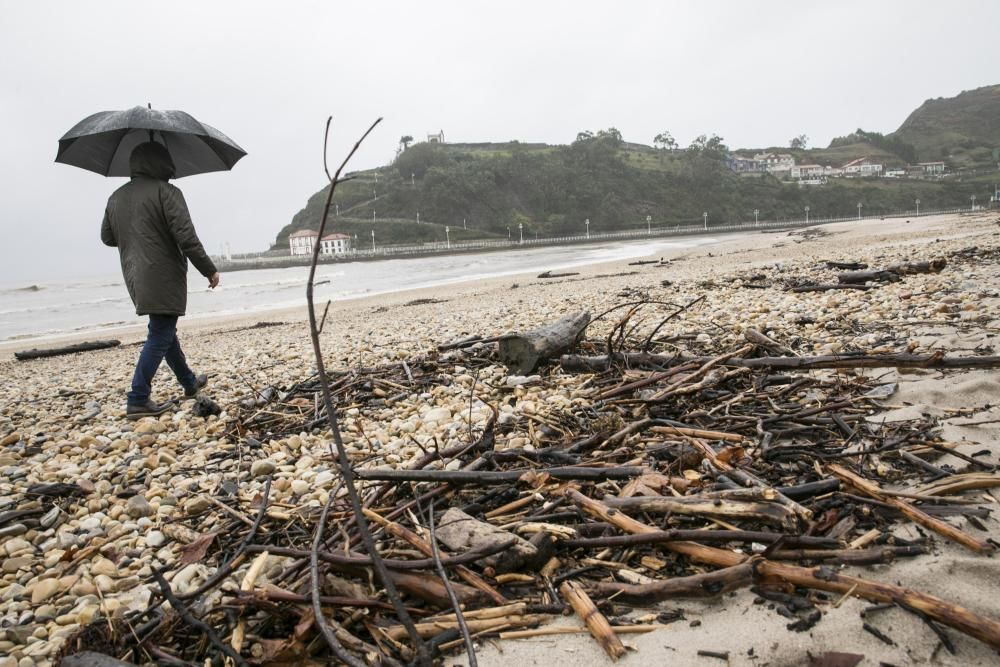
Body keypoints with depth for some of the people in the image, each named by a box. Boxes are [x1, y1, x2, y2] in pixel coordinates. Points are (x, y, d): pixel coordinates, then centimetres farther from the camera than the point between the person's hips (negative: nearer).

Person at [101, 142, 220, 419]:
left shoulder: (116, 197, 13)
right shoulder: (165, 191, -10)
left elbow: (107, 237, 21)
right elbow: (186, 237, -18)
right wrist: (209, 270, -11)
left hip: (135, 279, 8)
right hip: (163, 278, -8)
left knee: (164, 331, 19)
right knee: (159, 336, -4)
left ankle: (189, 382, 32)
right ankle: (138, 401, -6)